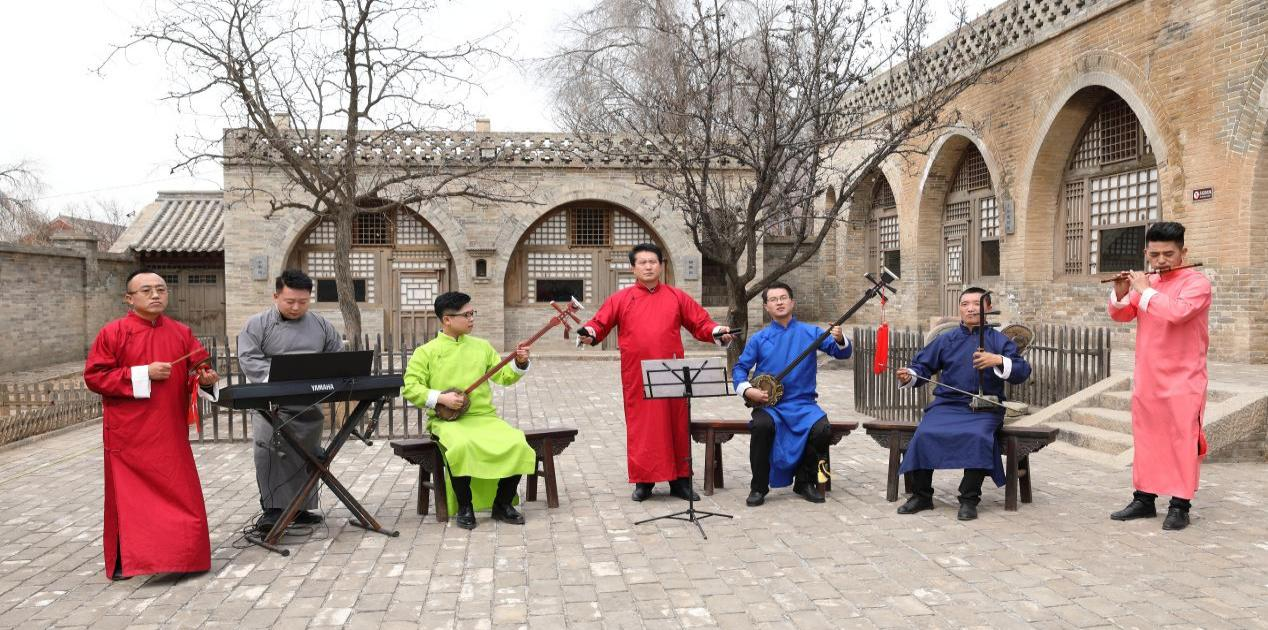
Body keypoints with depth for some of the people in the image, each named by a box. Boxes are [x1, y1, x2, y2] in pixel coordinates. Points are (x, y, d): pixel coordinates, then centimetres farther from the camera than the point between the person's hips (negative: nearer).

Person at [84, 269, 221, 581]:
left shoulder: (182, 333, 7)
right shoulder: (113, 333, -4)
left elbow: (198, 369, 10)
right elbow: (94, 376, -8)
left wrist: (204, 378, -13)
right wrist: (142, 374, -16)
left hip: (171, 430, 4)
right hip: (129, 433, -4)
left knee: (180, 492, 6)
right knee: (128, 495, 3)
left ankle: (181, 555, 19)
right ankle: (124, 561, 15)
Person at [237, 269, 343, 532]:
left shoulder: (321, 325, 9)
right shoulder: (258, 324, -2)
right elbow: (249, 359, -11)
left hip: (309, 405, 4)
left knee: (306, 457, 10)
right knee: (269, 454, -14)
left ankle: (300, 507, 22)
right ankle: (273, 508, -7)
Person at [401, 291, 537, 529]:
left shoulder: (481, 346, 14)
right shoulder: (426, 352, 3)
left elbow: (503, 377, 12)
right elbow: (409, 387, -2)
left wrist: (519, 364, -7)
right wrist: (441, 398, -14)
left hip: (485, 417, 3)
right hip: (447, 420, -3)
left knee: (517, 443, -23)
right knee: (462, 445, -38)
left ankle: (502, 504, -1)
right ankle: (464, 508, -14)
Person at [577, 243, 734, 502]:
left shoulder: (677, 297, 10)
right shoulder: (620, 299, 8)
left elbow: (701, 323, 10)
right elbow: (599, 324, 4)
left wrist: (717, 333, -8)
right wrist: (589, 333, -17)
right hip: (636, 376, -1)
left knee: (676, 425, 5)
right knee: (640, 427, 3)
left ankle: (680, 480, 15)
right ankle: (643, 481, 13)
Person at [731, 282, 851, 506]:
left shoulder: (810, 332, 6)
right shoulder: (759, 339, 7)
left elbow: (841, 353, -1)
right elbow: (739, 368, 8)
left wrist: (840, 340, -24)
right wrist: (747, 390, -11)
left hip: (803, 404, 1)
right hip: (768, 403, -1)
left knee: (822, 429, -27)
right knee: (763, 425, -33)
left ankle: (805, 482, 1)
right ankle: (758, 487, -12)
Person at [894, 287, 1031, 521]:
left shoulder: (999, 341, 10)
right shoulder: (946, 340, 17)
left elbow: (1023, 372, -1)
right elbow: (923, 366, 14)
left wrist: (999, 361, -20)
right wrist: (910, 376, -9)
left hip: (984, 409, -2)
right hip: (947, 404, 2)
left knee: (978, 437, -34)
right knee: (924, 434, -25)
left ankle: (969, 499, -18)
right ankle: (921, 495, -10)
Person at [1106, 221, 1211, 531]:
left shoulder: (1196, 282, -9)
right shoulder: (1146, 284, 11)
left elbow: (1177, 312, -27)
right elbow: (1120, 315, 13)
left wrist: (1145, 290, -17)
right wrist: (1120, 295, -6)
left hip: (1182, 381, -6)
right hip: (1146, 378, 6)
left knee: (1182, 440, -2)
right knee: (1145, 438, 11)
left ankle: (1180, 505, 6)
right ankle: (1144, 498, 20)